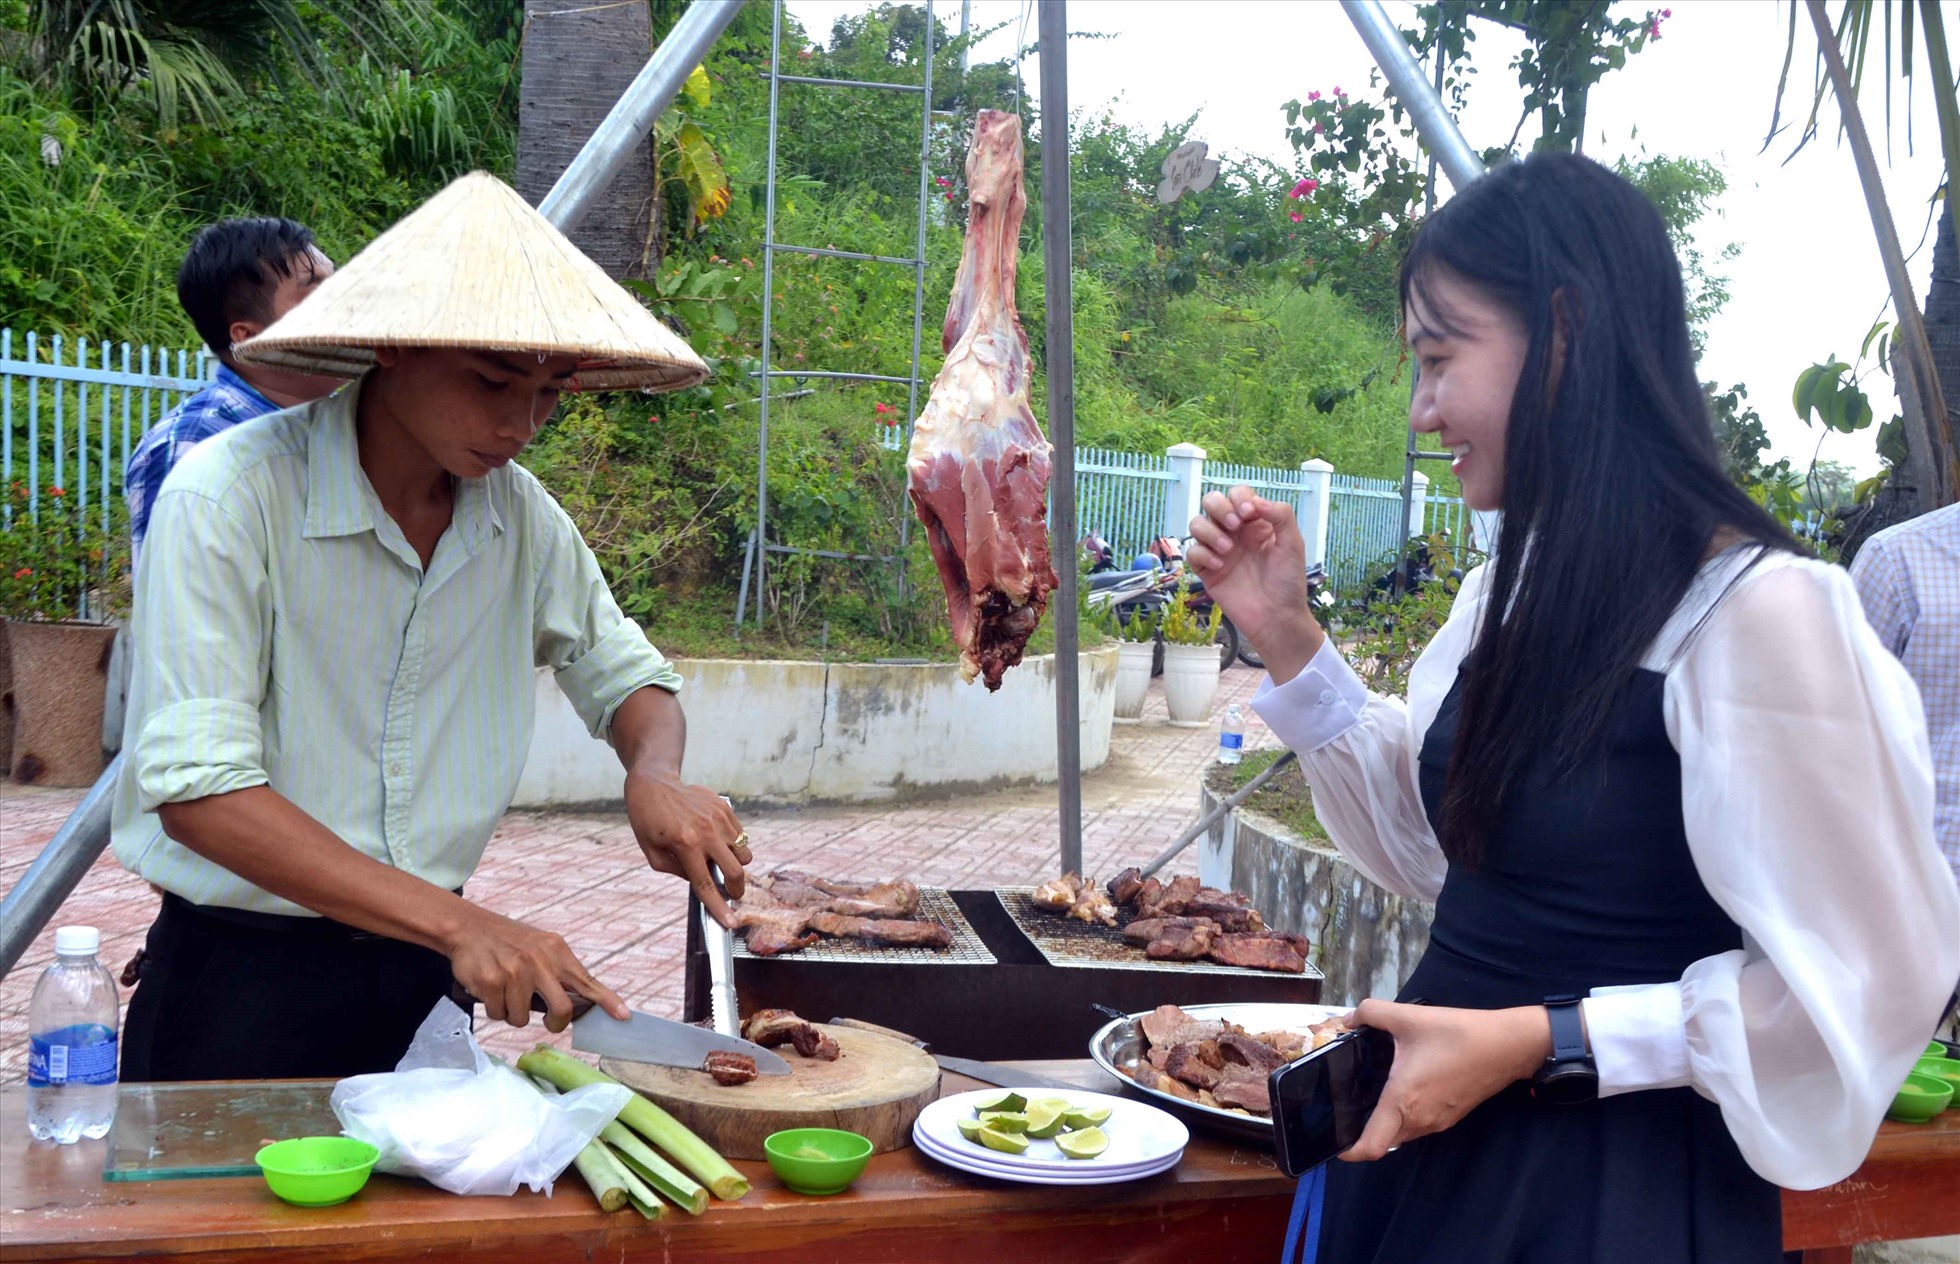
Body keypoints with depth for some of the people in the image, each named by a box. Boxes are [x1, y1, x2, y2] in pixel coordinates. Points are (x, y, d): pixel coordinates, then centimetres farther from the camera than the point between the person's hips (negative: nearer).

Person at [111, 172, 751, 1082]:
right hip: (242, 982, -4)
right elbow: (196, 789, -24)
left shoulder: (520, 515, -2)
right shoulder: (227, 496, -19)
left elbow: (625, 677, 12)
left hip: (426, 972, 5)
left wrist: (655, 772, -13)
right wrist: (459, 923, -32)